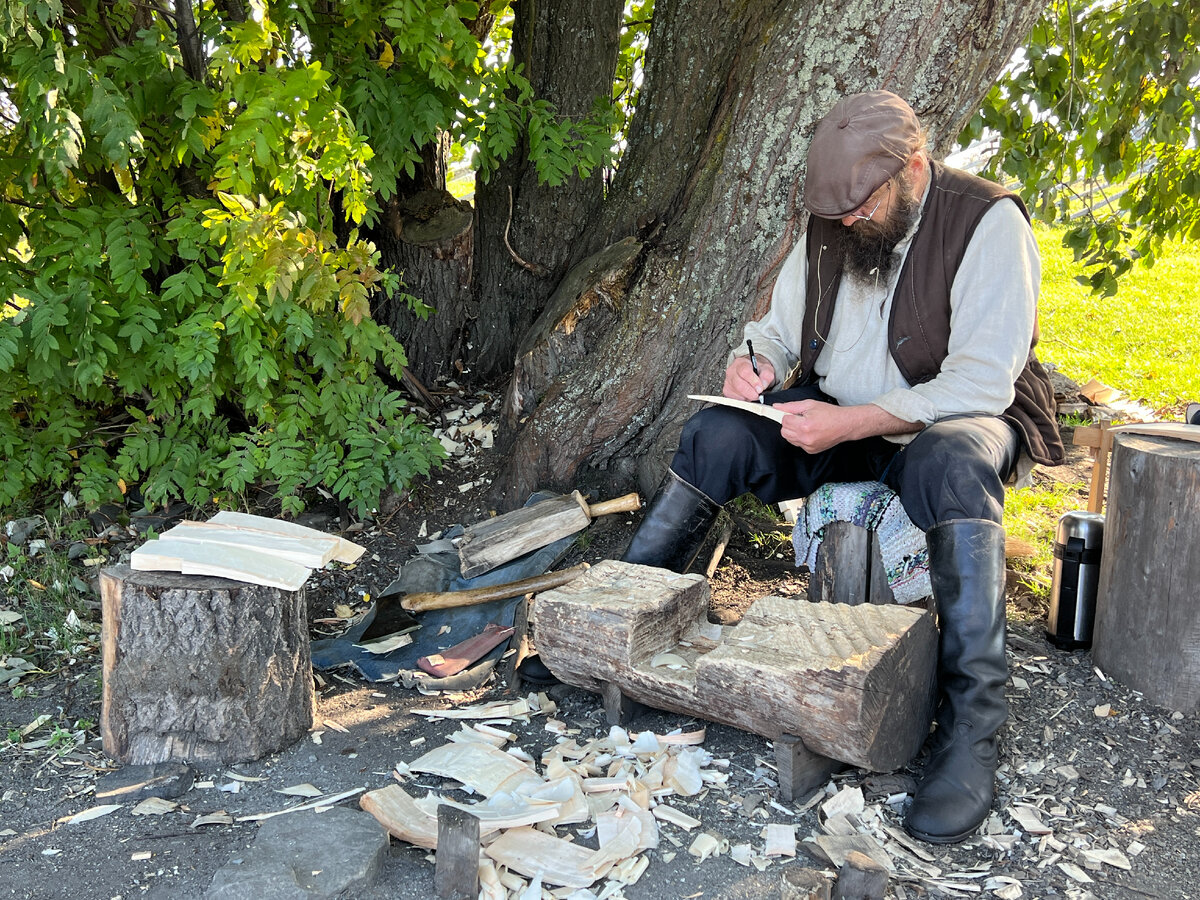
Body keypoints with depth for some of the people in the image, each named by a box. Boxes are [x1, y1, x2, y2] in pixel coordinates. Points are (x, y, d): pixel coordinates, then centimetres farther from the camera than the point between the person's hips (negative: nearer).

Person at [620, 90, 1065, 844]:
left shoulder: (988, 223, -16)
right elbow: (781, 324, 15)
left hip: (955, 422, -5)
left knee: (949, 463, -40)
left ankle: (971, 730, -35)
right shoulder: (831, 228, 4)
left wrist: (849, 424, -30)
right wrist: (757, 357, -11)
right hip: (836, 420, 5)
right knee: (717, 433, -18)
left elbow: (981, 384, -23)